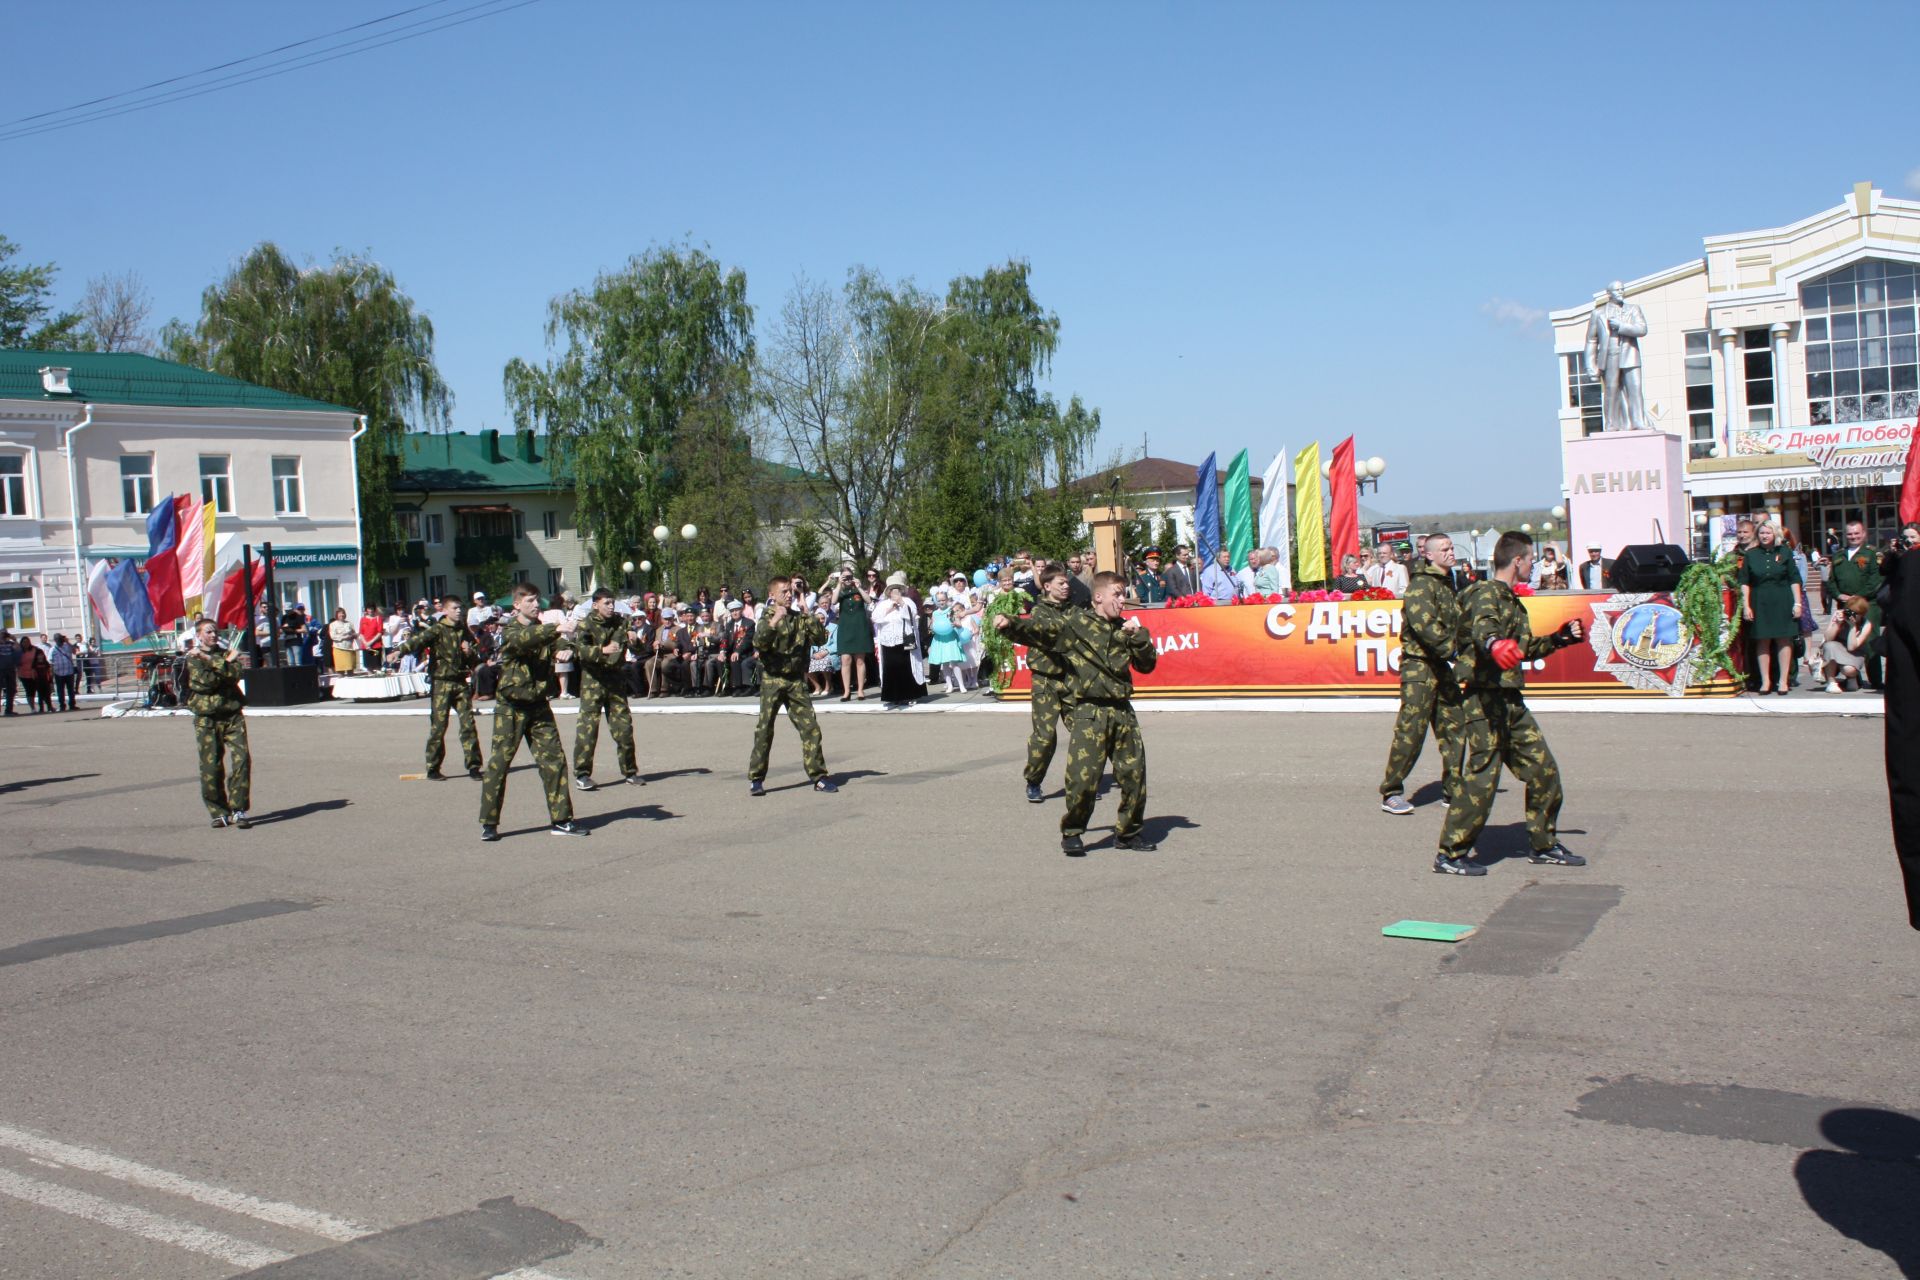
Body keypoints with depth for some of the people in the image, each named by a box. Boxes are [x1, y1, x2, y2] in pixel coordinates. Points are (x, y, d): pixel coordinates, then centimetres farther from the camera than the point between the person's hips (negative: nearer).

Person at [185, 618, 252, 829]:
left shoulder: (226, 653, 15)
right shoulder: (191, 658, 8)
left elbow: (236, 674, -7)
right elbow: (204, 680, -9)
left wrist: (209, 659, -10)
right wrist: (225, 664, -4)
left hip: (232, 714, 2)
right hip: (206, 718, -1)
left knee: (242, 758, -12)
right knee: (211, 765, -3)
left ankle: (238, 810, -8)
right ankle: (218, 812, 9)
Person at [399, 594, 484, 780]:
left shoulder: (464, 631, 12)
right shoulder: (437, 630, -5)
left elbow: (475, 661, 20)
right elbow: (417, 640, -24)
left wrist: (470, 652, -3)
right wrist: (399, 651, -42)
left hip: (461, 683, 4)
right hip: (441, 683, -4)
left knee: (468, 723, -1)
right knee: (438, 725, -1)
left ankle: (473, 765, 5)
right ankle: (433, 768, 8)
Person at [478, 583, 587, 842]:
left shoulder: (544, 629, 9)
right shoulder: (510, 630, -8)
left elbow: (559, 645, -7)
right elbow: (524, 638, -31)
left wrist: (566, 644, -30)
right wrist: (556, 628, -42)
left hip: (538, 705, 5)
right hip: (511, 706, -5)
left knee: (554, 759, 1)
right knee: (500, 762, -3)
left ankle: (561, 819, 7)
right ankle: (489, 823, 7)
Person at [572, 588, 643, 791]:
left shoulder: (620, 622, 7)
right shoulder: (585, 625, -6)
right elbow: (580, 648, -22)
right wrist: (603, 650, -37)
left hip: (616, 680, 4)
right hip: (593, 681, -4)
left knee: (623, 726, 5)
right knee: (588, 726, -8)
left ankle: (629, 771, 16)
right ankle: (582, 774, -2)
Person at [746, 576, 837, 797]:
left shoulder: (800, 618, 10)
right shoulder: (768, 617, -1)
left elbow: (820, 638, 2)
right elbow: (761, 643, -19)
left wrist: (809, 616, -10)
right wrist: (773, 621, -33)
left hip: (797, 681, 4)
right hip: (772, 680, -3)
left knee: (810, 727, 0)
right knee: (764, 729, -4)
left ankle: (818, 776, 6)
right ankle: (756, 779, 4)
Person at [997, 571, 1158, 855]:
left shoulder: (1124, 628, 14)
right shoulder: (1074, 623, -2)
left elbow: (1147, 664, 16)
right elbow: (1038, 630, -12)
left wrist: (1139, 637, 0)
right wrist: (1009, 623, -29)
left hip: (1123, 711, 5)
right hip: (1090, 712, -5)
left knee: (1134, 773, 7)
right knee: (1083, 777, -10)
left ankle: (1128, 831, 24)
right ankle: (1071, 833, 9)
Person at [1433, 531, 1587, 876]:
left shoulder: (1512, 601, 21)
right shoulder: (1486, 593, -9)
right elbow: (1482, 625, -34)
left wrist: (1559, 638, 36)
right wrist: (1494, 643, -55)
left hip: (1512, 701, 10)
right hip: (1486, 700, -10)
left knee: (1543, 770, 11)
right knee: (1480, 778, -9)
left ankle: (1545, 845, 25)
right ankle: (1450, 854, -2)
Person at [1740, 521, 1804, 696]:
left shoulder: (1784, 553, 5)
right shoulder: (1751, 555, 6)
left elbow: (1794, 579, 5)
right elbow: (1744, 582, 5)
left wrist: (1797, 603, -1)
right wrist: (1746, 606, -3)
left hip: (1782, 602, 0)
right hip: (1759, 603, 0)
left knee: (1784, 640, 0)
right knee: (1762, 641, 1)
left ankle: (1783, 680, 5)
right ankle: (1765, 680, 7)